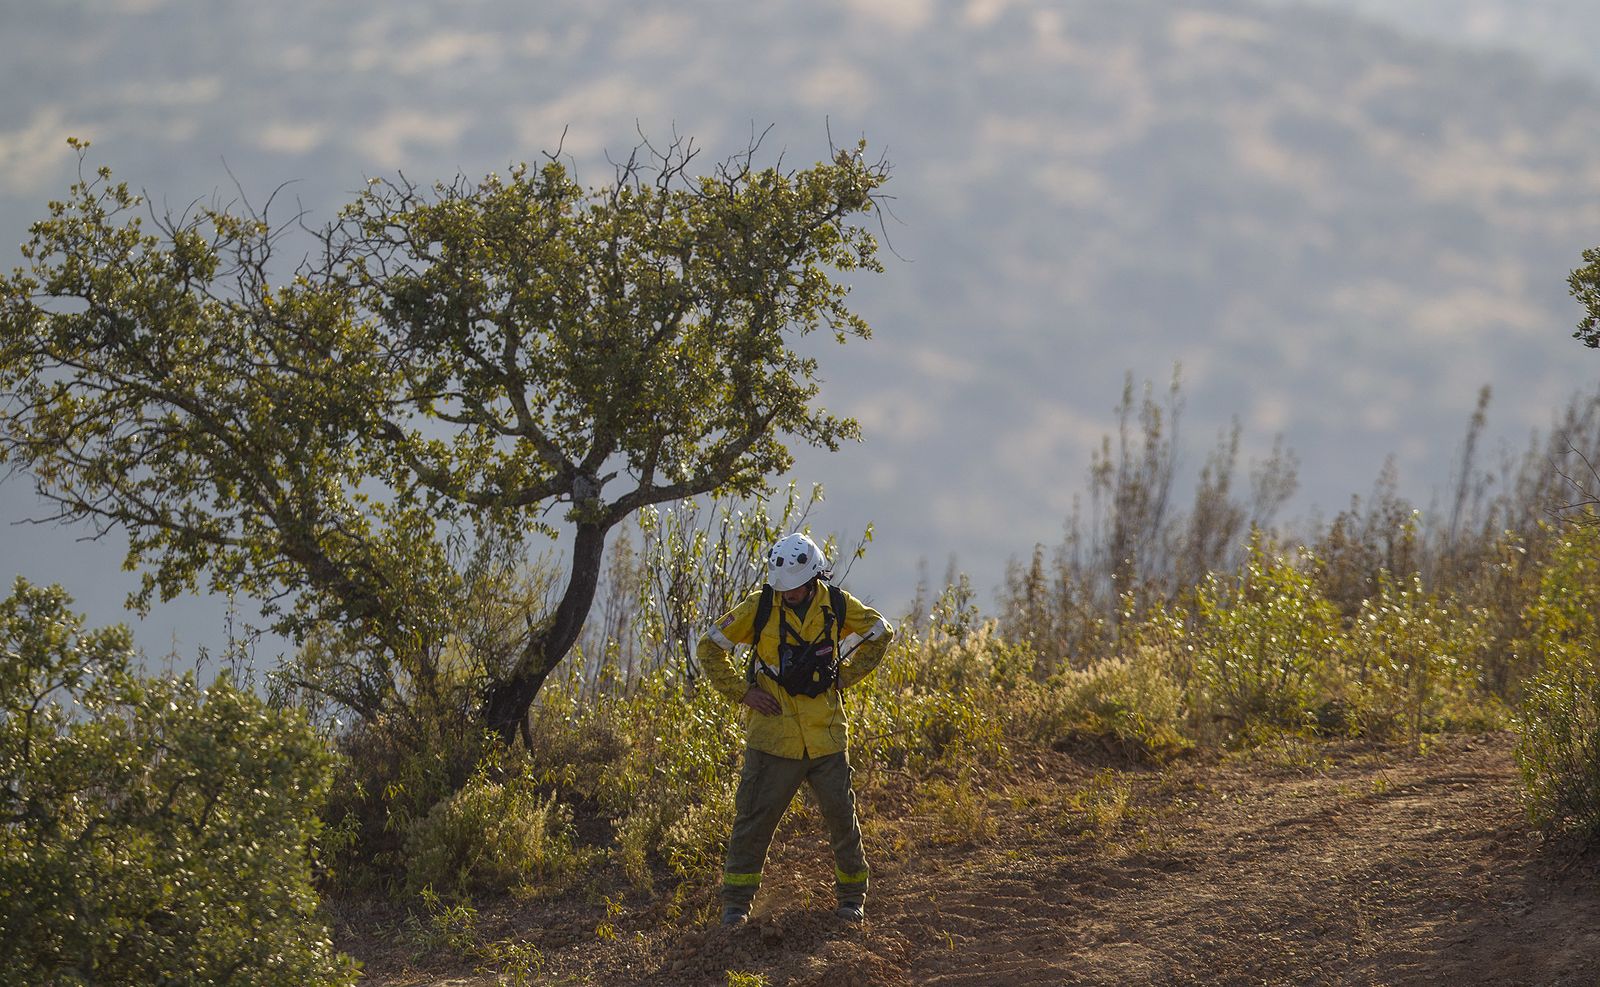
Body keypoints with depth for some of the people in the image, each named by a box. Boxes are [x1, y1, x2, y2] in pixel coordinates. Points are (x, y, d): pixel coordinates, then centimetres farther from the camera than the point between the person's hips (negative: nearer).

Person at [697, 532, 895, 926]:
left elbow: (880, 633, 17)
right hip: (772, 735, -2)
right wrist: (742, 692, -6)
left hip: (826, 736, 2)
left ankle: (852, 896, 24)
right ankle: (736, 901, 8)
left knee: (842, 816, 7)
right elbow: (709, 647, 2)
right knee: (754, 820, -1)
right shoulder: (759, 607, -7)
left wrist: (845, 676, 7)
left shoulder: (836, 606, -1)